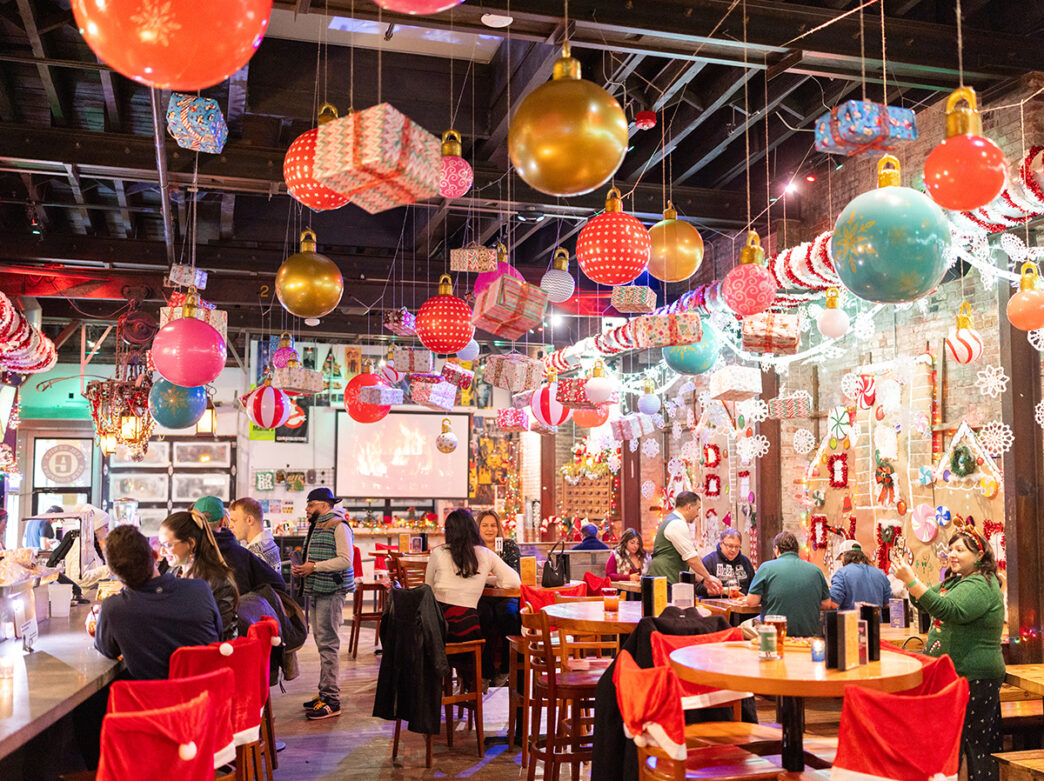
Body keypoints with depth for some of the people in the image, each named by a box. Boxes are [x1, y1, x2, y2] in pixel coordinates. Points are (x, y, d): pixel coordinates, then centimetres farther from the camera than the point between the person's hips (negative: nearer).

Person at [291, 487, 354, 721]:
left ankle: (332, 700, -6)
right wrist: (301, 568, 9)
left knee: (328, 644, -9)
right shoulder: (315, 526, 19)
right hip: (314, 590, 9)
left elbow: (345, 560, -18)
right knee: (321, 641, 13)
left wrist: (314, 567, -17)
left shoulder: (338, 526, -10)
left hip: (331, 591, -9)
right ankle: (325, 693, 21)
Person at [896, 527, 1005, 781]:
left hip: (974, 678, -10)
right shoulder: (956, 581, 15)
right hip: (955, 674, 10)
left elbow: (950, 610, -33)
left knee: (975, 744, -4)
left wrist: (911, 581, -36)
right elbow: (924, 603, 20)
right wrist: (909, 579, 0)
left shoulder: (981, 586, -16)